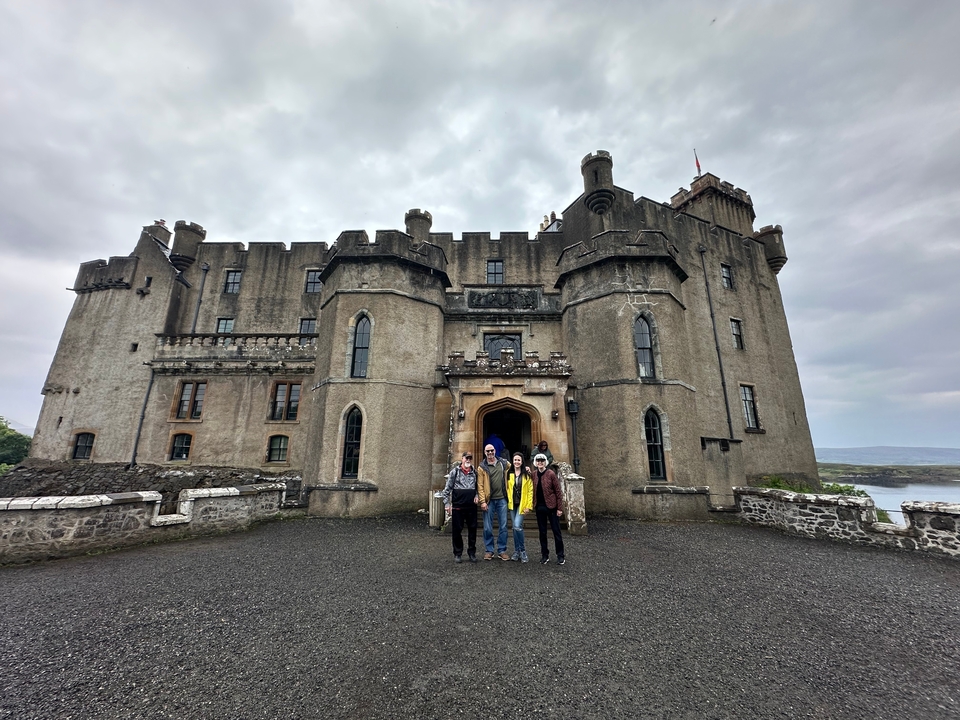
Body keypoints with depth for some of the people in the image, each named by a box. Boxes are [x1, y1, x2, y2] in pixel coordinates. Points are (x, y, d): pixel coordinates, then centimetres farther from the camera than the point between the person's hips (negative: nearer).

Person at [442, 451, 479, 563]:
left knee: (472, 529, 8)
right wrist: (447, 504, -5)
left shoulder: (475, 472, 6)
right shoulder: (455, 471, -3)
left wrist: (477, 495, -1)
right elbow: (447, 488, -2)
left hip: (472, 507, 3)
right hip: (457, 507, -2)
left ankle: (472, 552, 24)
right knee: (457, 530, 7)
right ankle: (457, 553, 22)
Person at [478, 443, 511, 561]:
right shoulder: (481, 467, -2)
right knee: (487, 527, 6)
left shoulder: (504, 463, 4)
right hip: (489, 500, -2)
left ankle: (502, 550, 21)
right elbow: (480, 486, -6)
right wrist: (482, 501, -13)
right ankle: (489, 550, 21)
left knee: (503, 526, 8)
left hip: (502, 499, 2)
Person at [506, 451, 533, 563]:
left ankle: (522, 551, 3)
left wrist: (528, 506, -8)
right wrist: (508, 501, -1)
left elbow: (530, 491, -4)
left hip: (522, 504, -3)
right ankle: (517, 551, 21)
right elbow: (507, 488, 9)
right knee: (515, 527, 9)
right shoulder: (509, 474, 5)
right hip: (512, 504, 3)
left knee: (517, 526, -14)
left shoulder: (527, 474, -3)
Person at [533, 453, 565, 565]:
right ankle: (544, 555, 25)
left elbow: (558, 491, -9)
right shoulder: (534, 474, 2)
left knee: (556, 531, 5)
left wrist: (559, 508, -9)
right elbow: (532, 490, 8)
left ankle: (560, 556, 18)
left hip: (551, 506, -4)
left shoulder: (551, 474, -10)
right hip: (539, 507, 4)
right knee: (542, 532, 12)